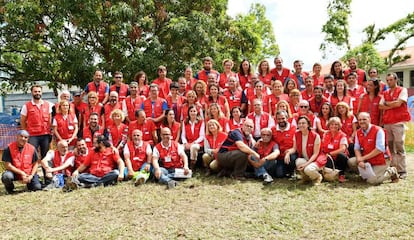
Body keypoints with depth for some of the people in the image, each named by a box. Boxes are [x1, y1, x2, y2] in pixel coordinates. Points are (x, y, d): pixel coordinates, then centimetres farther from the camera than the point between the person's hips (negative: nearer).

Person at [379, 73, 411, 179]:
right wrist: (393, 105, -5)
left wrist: (387, 103, 2)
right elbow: (380, 106, 5)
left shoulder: (402, 90, 4)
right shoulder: (385, 93, 17)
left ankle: (402, 171, -2)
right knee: (390, 147, 5)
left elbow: (398, 103, -11)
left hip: (398, 122, -5)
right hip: (387, 122, 5)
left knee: (399, 147, -6)